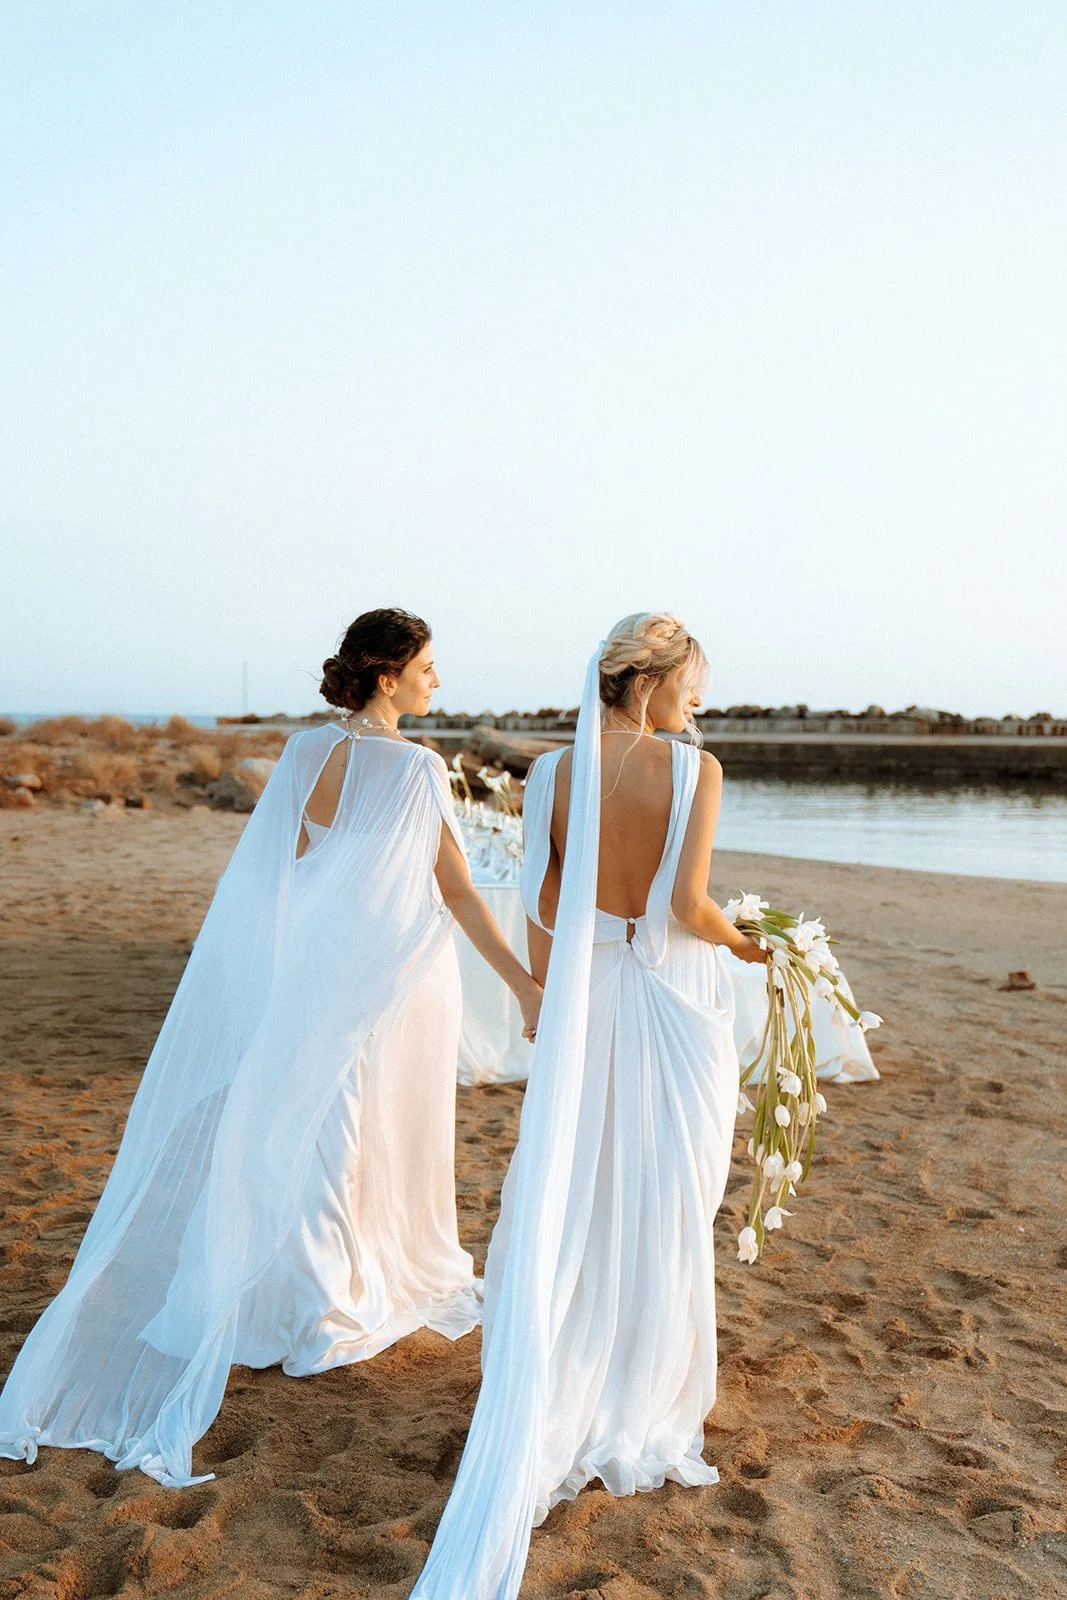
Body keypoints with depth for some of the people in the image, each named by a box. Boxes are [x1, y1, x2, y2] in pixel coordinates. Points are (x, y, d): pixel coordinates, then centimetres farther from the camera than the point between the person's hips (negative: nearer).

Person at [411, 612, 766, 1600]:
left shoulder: (554, 772, -1)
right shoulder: (696, 769, -11)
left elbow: (541, 917, 2)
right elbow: (688, 905, -18)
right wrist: (746, 942, 3)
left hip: (585, 1003, 3)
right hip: (676, 1007, -2)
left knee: (565, 1212, 12)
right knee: (664, 1216, 11)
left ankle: (543, 1433, 15)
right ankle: (637, 1426, 25)